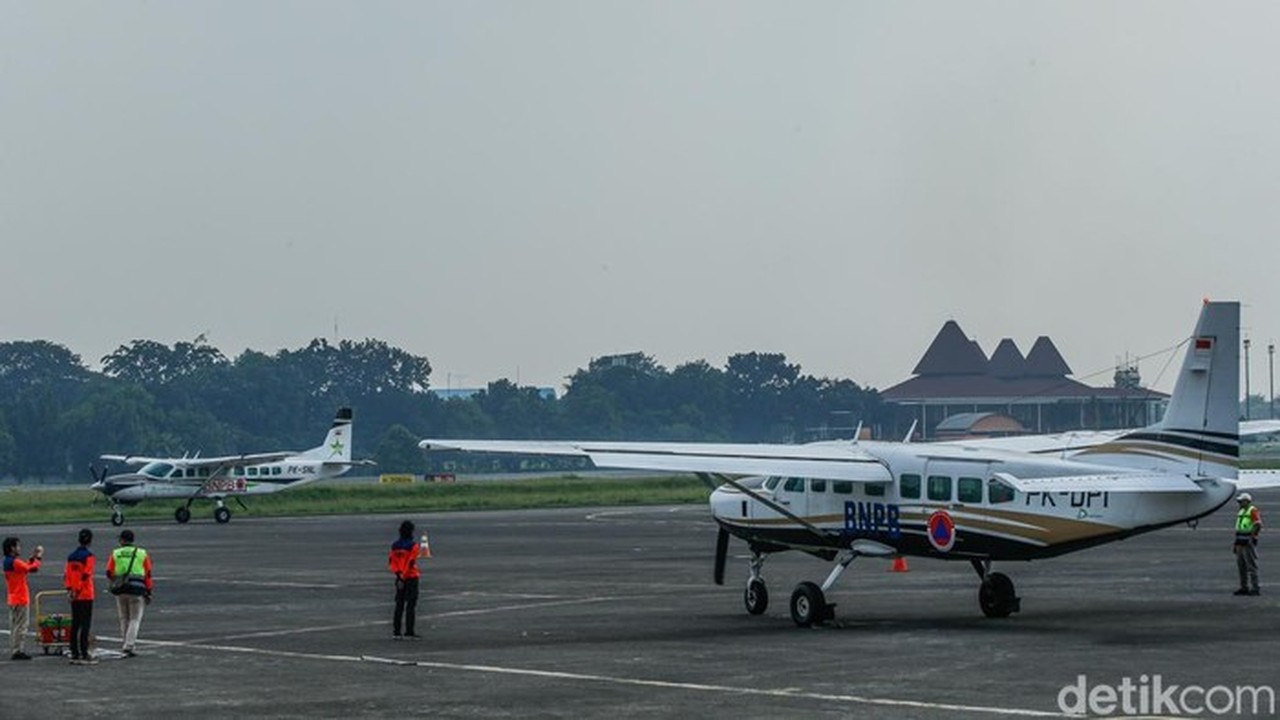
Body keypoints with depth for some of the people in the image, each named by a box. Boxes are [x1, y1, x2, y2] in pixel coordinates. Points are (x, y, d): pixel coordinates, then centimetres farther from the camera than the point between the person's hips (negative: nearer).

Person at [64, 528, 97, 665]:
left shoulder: (71, 556, 11)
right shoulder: (88, 556, -11)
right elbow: (86, 575, -17)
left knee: (75, 625, 10)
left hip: (75, 597, 7)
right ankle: (84, 655, -8)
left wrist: (69, 590, 4)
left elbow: (67, 574, 8)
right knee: (85, 625, -5)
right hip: (86, 596, -7)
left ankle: (74, 655, 12)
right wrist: (77, 591, -14)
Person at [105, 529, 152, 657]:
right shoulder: (142, 554, 4)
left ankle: (127, 643, 21)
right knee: (135, 619, 3)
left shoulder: (115, 554, 5)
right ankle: (129, 646, -8)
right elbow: (148, 575, 2)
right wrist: (148, 592, 8)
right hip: (137, 589, -2)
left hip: (120, 589, 2)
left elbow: (109, 574, 4)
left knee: (124, 618, 16)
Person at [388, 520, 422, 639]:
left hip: (400, 578, 5)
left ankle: (396, 632, 9)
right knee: (411, 605, -1)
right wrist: (402, 578, -17)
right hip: (411, 578, -5)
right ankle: (409, 631, -4)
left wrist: (399, 574, -4)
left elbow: (391, 562, 1)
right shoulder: (412, 546, -13)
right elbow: (410, 563, -18)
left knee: (399, 606, 10)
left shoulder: (395, 546, 5)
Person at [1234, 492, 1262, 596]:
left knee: (1251, 566, -9)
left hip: (1248, 543, -9)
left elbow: (1258, 525, -21)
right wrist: (1235, 543, 21)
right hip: (1240, 543, 9)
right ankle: (1244, 588, 14)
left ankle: (1255, 588, -8)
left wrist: (1252, 537, -25)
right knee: (1241, 566, 9)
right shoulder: (1241, 512, 18)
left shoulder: (1253, 511, -10)